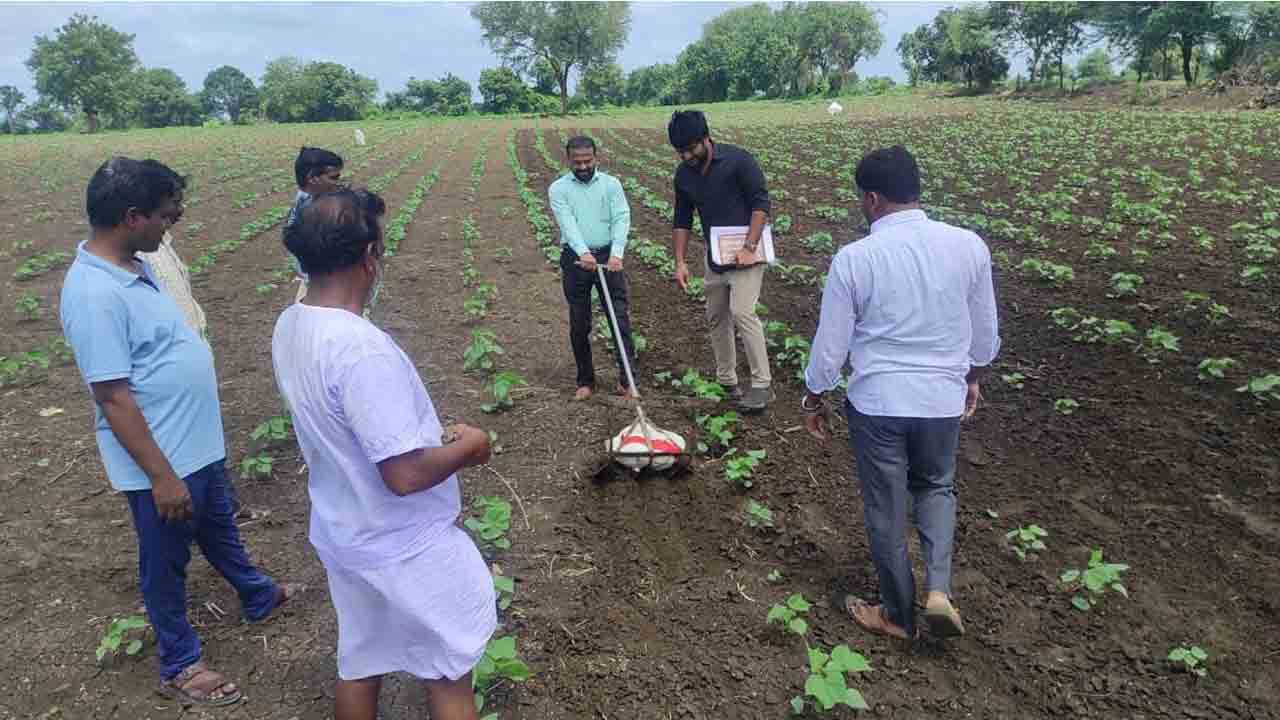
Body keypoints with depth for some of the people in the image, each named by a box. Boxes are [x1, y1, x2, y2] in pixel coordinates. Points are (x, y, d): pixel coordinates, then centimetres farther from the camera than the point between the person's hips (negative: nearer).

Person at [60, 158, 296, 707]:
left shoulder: (132, 265, 1)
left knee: (219, 526, 28)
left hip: (198, 442, 9)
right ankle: (179, 665, 32)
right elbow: (113, 397, -26)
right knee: (166, 561, 12)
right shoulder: (94, 294, -28)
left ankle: (258, 597, 51)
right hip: (162, 458, -9)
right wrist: (161, 477, -23)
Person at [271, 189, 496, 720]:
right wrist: (469, 445, -13)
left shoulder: (290, 326, -4)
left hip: (343, 535, 8)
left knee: (359, 666, 25)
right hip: (405, 549, -8)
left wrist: (435, 436, 13)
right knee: (448, 676, 13)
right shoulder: (362, 349, -32)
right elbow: (405, 474, -31)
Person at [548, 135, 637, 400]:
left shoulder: (611, 183, 2)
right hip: (575, 259, 0)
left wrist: (616, 254, -25)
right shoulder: (558, 188, 0)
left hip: (608, 256, 0)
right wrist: (584, 253, -31)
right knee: (579, 324, 6)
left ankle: (627, 376, 4)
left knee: (620, 317, -3)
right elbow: (568, 223, -14)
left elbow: (622, 219, -9)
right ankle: (586, 381, 18)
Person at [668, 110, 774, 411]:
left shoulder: (738, 160, -15)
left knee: (742, 313, -17)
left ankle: (762, 385, -10)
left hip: (745, 251, -7)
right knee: (717, 317, 10)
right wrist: (680, 262, 1)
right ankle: (726, 381, 24)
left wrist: (749, 247, -22)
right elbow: (682, 220, 9)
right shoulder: (684, 174, 3)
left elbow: (760, 203, -15)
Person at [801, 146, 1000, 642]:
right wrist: (973, 378, 24)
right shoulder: (969, 246, -6)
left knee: (885, 510, 15)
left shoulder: (854, 258, -15)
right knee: (936, 486, 28)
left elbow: (830, 345, -8)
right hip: (943, 399, 3)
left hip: (876, 402, -3)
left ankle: (898, 615, 31)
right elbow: (985, 331, 6)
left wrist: (814, 398, 9)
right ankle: (938, 587, 11)